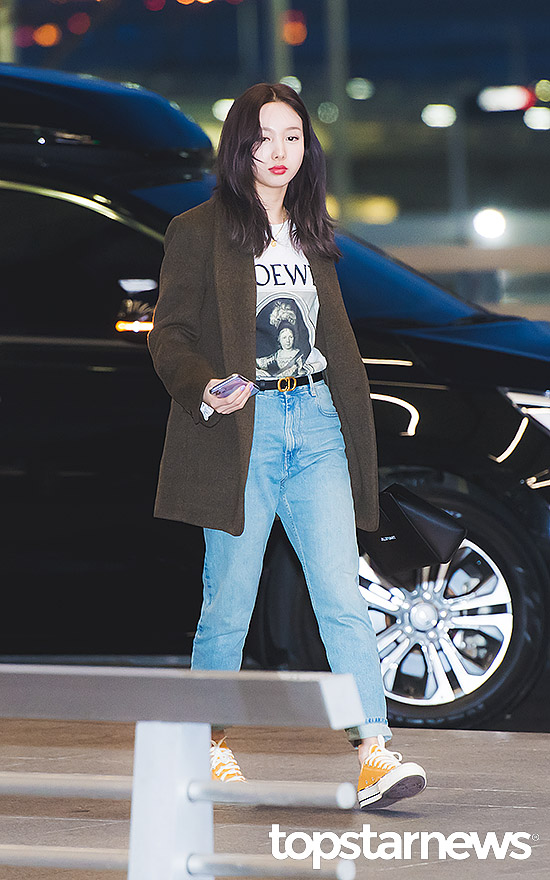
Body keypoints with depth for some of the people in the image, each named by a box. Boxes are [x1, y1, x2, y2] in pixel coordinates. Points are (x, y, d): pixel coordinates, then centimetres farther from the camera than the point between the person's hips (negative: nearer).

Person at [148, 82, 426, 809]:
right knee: (229, 605, 0)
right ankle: (209, 745, 17)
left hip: (315, 422, 4)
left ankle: (374, 756, -16)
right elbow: (169, 333, -2)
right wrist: (206, 388, -21)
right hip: (241, 428, -4)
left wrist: (356, 428, 18)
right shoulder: (198, 231, 2)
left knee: (343, 597, -8)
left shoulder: (311, 233, 18)